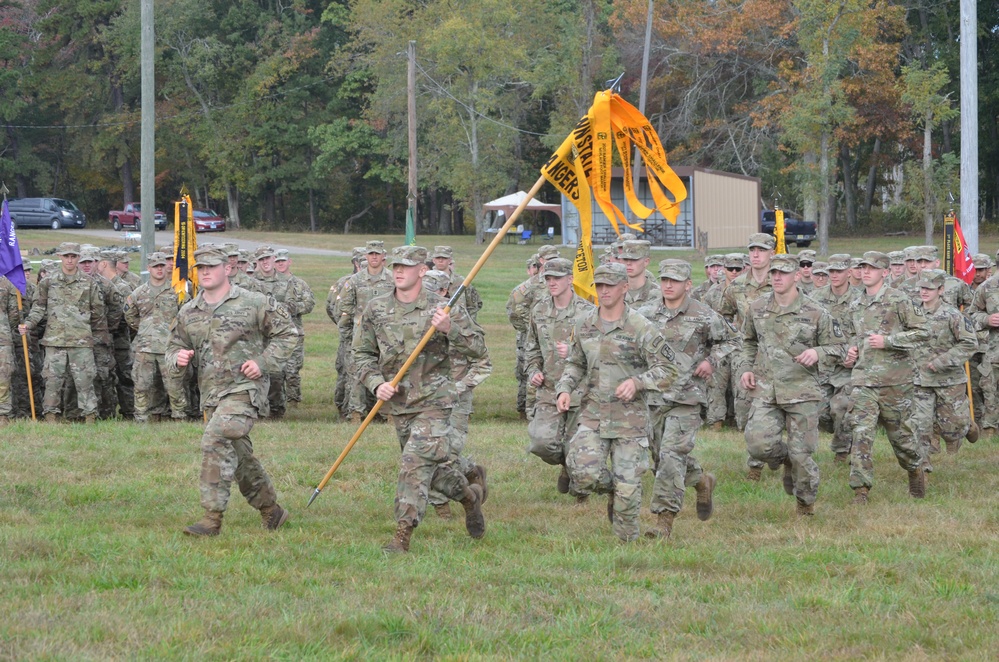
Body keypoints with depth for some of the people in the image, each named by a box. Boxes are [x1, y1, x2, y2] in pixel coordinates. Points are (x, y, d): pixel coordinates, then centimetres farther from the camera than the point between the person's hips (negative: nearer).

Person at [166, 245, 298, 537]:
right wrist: (178, 358, -7)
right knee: (239, 456, 14)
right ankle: (271, 511, 31)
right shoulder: (188, 312, 11)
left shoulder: (254, 303, -4)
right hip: (211, 394, 7)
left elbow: (286, 333, 2)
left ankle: (212, 517, -24)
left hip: (244, 389, -7)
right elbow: (174, 347, 18)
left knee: (216, 440, -24)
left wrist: (264, 363, -10)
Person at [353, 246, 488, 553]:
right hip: (397, 403, 5)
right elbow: (362, 354, 9)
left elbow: (478, 349, -7)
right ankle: (470, 495, 42)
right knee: (434, 463, 15)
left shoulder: (441, 308, -7)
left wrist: (450, 329, -25)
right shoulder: (375, 309, 3)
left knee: (417, 464, -16)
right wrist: (376, 384, -8)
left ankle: (403, 535, -16)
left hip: (433, 402, -5)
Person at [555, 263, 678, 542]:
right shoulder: (585, 325, 6)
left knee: (628, 486, -2)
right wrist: (564, 389, 2)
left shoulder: (641, 328, -8)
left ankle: (627, 540, 18)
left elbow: (667, 370, -8)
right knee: (583, 472, -18)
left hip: (630, 417, -3)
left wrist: (637, 381, -25)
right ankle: (610, 489, 16)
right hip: (593, 414, 3)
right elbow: (575, 363, 21)